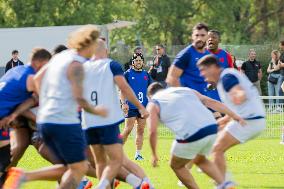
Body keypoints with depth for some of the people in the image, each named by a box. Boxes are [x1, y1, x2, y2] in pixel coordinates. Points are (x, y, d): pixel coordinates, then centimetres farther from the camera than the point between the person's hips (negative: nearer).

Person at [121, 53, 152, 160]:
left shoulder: (146, 75, 12)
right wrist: (124, 103, -13)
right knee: (128, 129, -11)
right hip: (131, 107, -4)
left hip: (143, 106, 4)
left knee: (141, 130, 4)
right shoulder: (128, 74, 0)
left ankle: (138, 154, 9)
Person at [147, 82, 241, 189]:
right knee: (200, 160, 32)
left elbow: (152, 131, 3)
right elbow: (211, 102, 18)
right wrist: (234, 115, 15)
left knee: (176, 165, 21)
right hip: (212, 128, 6)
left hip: (191, 135, -5)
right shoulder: (186, 90, 28)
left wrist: (154, 155, 14)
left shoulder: (153, 104, 15)